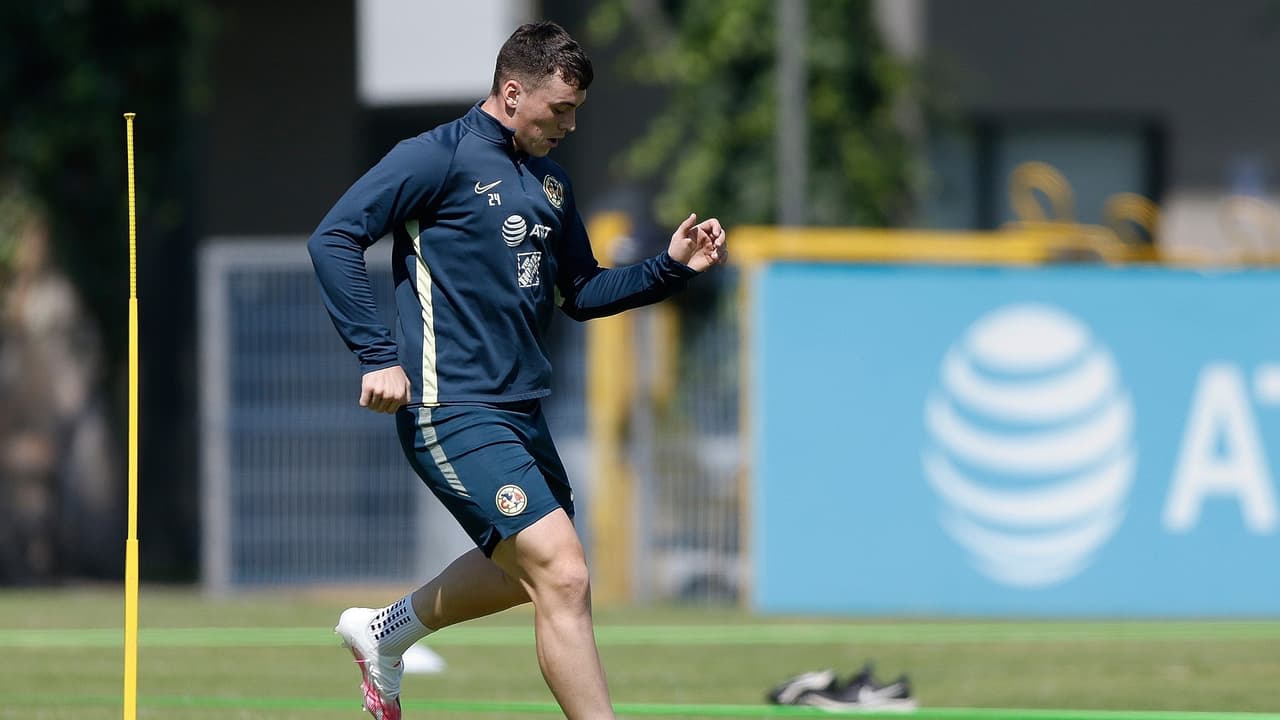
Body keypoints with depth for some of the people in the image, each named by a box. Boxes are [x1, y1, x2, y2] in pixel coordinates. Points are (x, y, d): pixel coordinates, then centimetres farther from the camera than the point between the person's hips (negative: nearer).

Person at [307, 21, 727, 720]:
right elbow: (333, 238, -13)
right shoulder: (440, 157, -10)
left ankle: (382, 633, 44)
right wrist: (378, 356, -20)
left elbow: (581, 294, 22)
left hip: (518, 412, 9)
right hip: (453, 417, -9)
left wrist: (672, 266, 5)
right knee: (564, 576, -17)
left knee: (532, 572, 25)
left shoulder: (549, 182, 15)